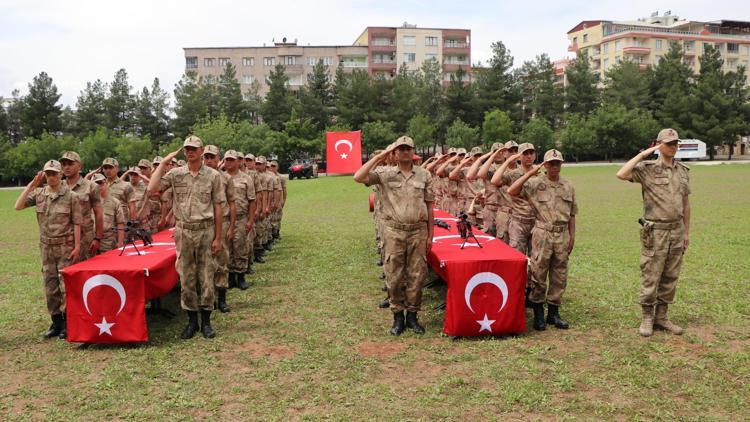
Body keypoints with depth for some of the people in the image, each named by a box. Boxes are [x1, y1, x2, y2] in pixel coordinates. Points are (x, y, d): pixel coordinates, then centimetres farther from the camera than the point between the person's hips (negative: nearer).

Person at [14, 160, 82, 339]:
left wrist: (77, 246, -11)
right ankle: (56, 323, 20)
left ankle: (68, 324, 8)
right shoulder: (39, 194, 5)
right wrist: (32, 185, -8)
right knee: (50, 287, 10)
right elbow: (18, 206, -6)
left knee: (66, 286, -2)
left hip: (65, 247, -4)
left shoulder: (71, 196, -6)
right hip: (46, 247, 5)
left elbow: (77, 223, -7)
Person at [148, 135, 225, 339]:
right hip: (184, 231, 2)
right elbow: (152, 189, -11)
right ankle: (192, 321, 19)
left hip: (206, 230, -1)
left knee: (206, 276, 4)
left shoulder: (213, 175, -1)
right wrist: (163, 162, -8)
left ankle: (206, 321, 15)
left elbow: (218, 208, 0)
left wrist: (218, 237, -3)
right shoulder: (175, 173, 3)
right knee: (186, 277, 7)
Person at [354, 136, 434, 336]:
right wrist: (380, 156, -10)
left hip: (418, 231, 1)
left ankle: (412, 315, 18)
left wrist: (430, 235, 5)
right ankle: (398, 316, 17)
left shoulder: (424, 175, 6)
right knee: (394, 276, 4)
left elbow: (429, 206, 8)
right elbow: (358, 177, -12)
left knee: (416, 275, 6)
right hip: (394, 231, -1)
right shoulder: (385, 173, 2)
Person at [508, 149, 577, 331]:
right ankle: (538, 313, 12)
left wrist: (572, 237, 9)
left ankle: (553, 312, 20)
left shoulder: (568, 187, 10)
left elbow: (572, 215, 14)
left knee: (559, 276, 8)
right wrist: (530, 173, -16)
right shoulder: (535, 183, -2)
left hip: (562, 235, 4)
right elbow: (511, 191, -16)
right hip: (542, 234, -4)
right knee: (538, 275, -1)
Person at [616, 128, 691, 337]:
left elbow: (685, 204, 14)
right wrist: (643, 154, -18)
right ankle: (647, 318, 13)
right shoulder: (648, 168, -7)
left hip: (676, 231, 5)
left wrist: (686, 232, 12)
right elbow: (621, 175, -25)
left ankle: (662, 316, 22)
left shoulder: (683, 171, 10)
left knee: (670, 278, 11)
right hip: (655, 232, -5)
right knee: (650, 277, 1)